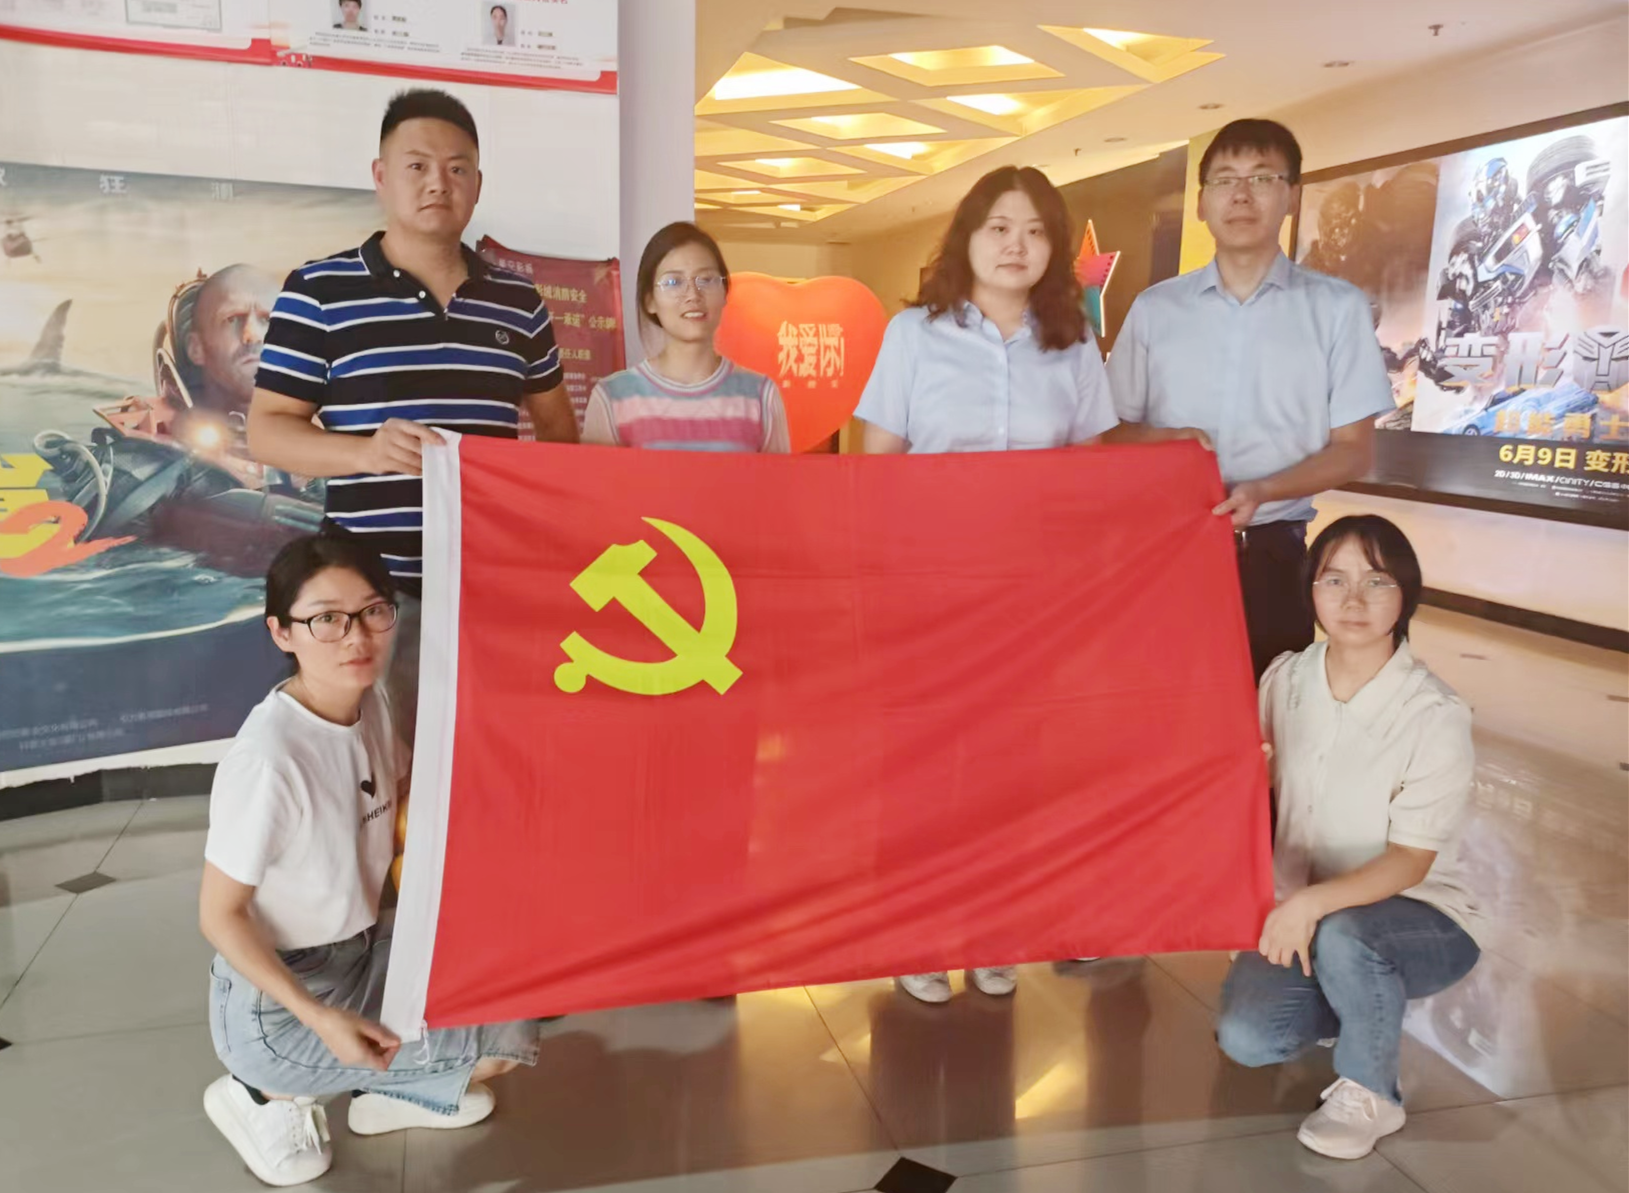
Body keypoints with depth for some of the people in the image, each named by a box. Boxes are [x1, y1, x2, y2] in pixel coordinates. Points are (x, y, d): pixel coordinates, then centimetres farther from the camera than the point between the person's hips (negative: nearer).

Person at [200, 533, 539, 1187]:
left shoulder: (369, 703, -7)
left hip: (362, 953, 7)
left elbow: (403, 793, 12)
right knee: (505, 1040, -10)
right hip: (275, 1002, -7)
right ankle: (270, 1095, 4)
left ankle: (390, 1093, 21)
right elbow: (220, 915, -21)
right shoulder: (268, 758, -30)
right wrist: (321, 1019, -26)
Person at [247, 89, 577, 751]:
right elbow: (267, 431, 0)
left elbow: (557, 429, 22)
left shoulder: (518, 303, 12)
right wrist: (363, 452, -18)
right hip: (377, 588, -3)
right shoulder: (318, 291, 1)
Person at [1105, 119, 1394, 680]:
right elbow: (1114, 431, 12)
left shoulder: (1337, 307, 2)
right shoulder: (1154, 308, 8)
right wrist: (1163, 439, -11)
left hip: (1271, 553, -1)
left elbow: (1353, 450, 1)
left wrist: (1261, 491, -16)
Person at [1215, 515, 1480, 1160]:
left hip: (1418, 917, -4)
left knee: (1342, 937, -38)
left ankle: (1369, 1094, -8)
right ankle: (1370, 1002, 15)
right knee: (1246, 1037, -19)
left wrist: (1313, 902, -34)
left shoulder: (1436, 715, -18)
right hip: (1299, 911, 4)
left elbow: (1410, 862, -19)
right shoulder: (1286, 679, -4)